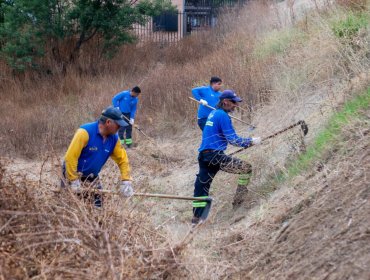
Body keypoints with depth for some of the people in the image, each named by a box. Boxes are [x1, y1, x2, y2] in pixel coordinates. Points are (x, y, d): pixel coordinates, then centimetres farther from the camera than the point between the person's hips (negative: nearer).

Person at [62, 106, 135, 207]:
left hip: (92, 177, 6)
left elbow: (122, 159, 2)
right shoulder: (85, 132, -28)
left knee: (97, 206, 6)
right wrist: (74, 181, -28)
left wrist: (126, 181, -10)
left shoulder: (113, 138, -7)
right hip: (73, 174, -6)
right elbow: (71, 156, -29)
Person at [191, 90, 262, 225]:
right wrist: (251, 141, -4)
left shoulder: (213, 113, 20)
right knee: (246, 168, -4)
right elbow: (232, 139, -14)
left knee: (202, 185, 9)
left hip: (203, 155, 9)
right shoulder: (223, 115, -9)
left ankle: (196, 218, 10)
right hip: (215, 155, -9)